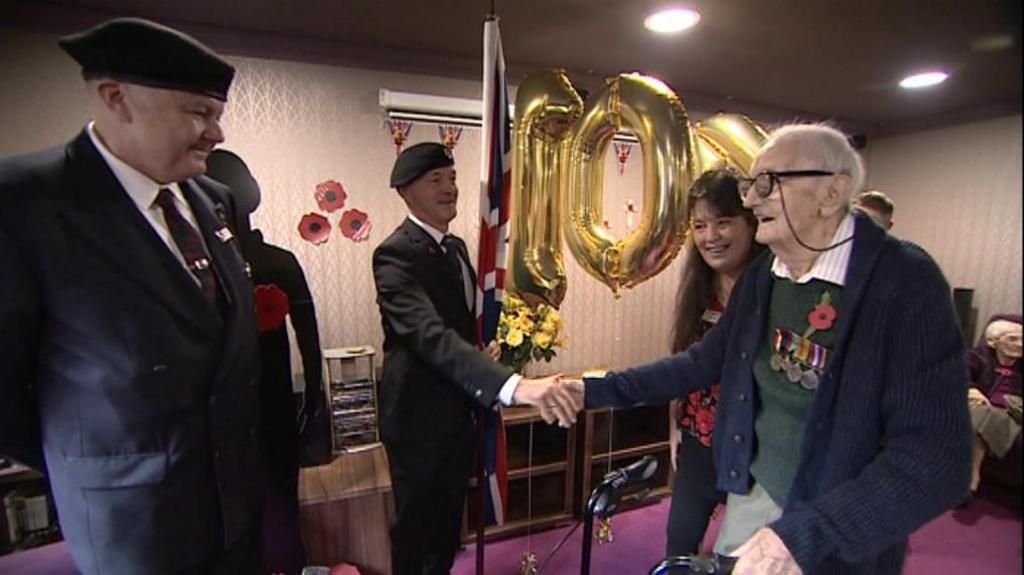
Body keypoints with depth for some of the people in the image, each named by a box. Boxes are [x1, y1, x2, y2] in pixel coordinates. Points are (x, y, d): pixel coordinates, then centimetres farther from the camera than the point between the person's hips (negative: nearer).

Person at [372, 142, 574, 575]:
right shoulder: (396, 254, -23)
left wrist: (484, 349, 0)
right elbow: (431, 334, -39)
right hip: (420, 415, -8)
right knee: (415, 523, 16)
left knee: (448, 520, 25)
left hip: (458, 410, 8)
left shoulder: (455, 246, 6)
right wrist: (513, 384, -49)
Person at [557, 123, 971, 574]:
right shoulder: (760, 275, -4)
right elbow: (705, 361, 4)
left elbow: (936, 454, -24)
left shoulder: (906, 282, -20)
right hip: (753, 493, 5)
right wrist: (602, 390, -1)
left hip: (846, 538, -5)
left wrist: (807, 535, -32)